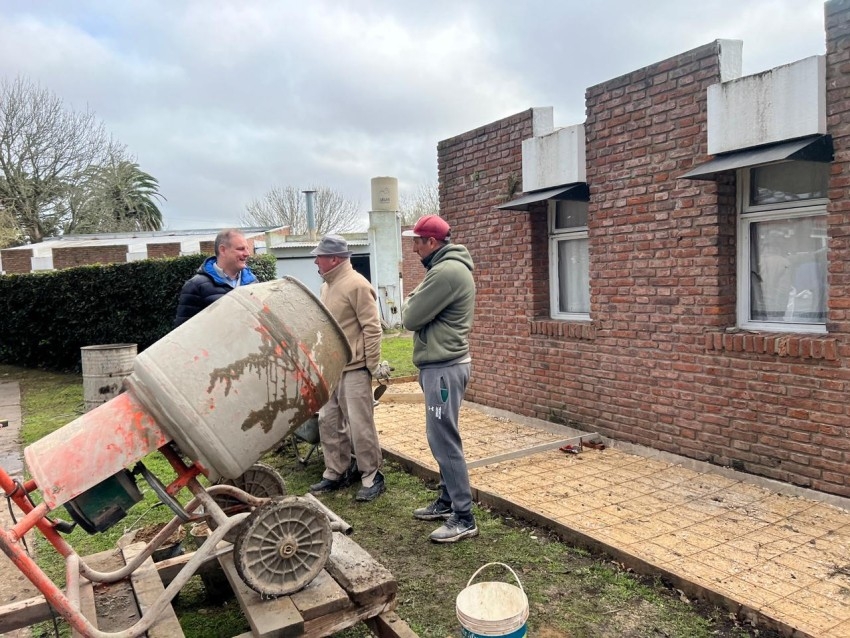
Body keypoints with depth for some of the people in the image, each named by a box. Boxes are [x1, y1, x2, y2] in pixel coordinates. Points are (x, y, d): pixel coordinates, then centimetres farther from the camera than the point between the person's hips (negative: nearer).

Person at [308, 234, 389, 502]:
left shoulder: (356, 285, -14)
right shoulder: (327, 286, 14)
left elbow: (372, 327, -16)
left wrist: (373, 365, -17)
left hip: (353, 369, -9)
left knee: (360, 426, -2)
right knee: (328, 422, 13)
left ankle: (372, 478, 11)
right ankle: (336, 473, 27)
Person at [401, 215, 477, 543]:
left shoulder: (446, 271, -19)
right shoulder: (448, 267, 16)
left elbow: (411, 317, -17)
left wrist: (410, 300, 2)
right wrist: (416, 301, 0)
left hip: (444, 368, -11)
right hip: (441, 365, 11)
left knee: (444, 441, -7)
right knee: (442, 439, 16)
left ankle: (464, 518, 1)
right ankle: (448, 500, 27)